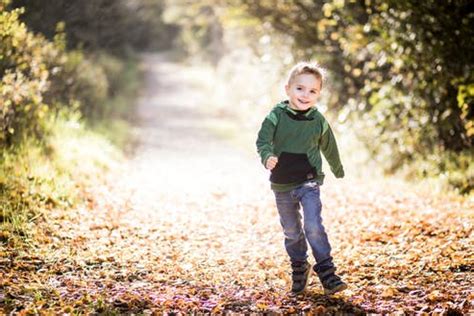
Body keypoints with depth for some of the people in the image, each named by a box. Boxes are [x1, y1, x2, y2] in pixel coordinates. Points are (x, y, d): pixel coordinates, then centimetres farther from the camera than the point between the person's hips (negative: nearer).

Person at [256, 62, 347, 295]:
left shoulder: (318, 121, -2)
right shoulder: (276, 116, -8)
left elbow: (329, 147, 14)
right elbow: (263, 140, -16)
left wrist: (338, 170, 29)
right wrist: (267, 156, -39)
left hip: (309, 182, -1)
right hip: (282, 185, 1)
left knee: (313, 227, -15)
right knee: (291, 231, 13)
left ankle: (326, 271, -7)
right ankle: (299, 268, 31)